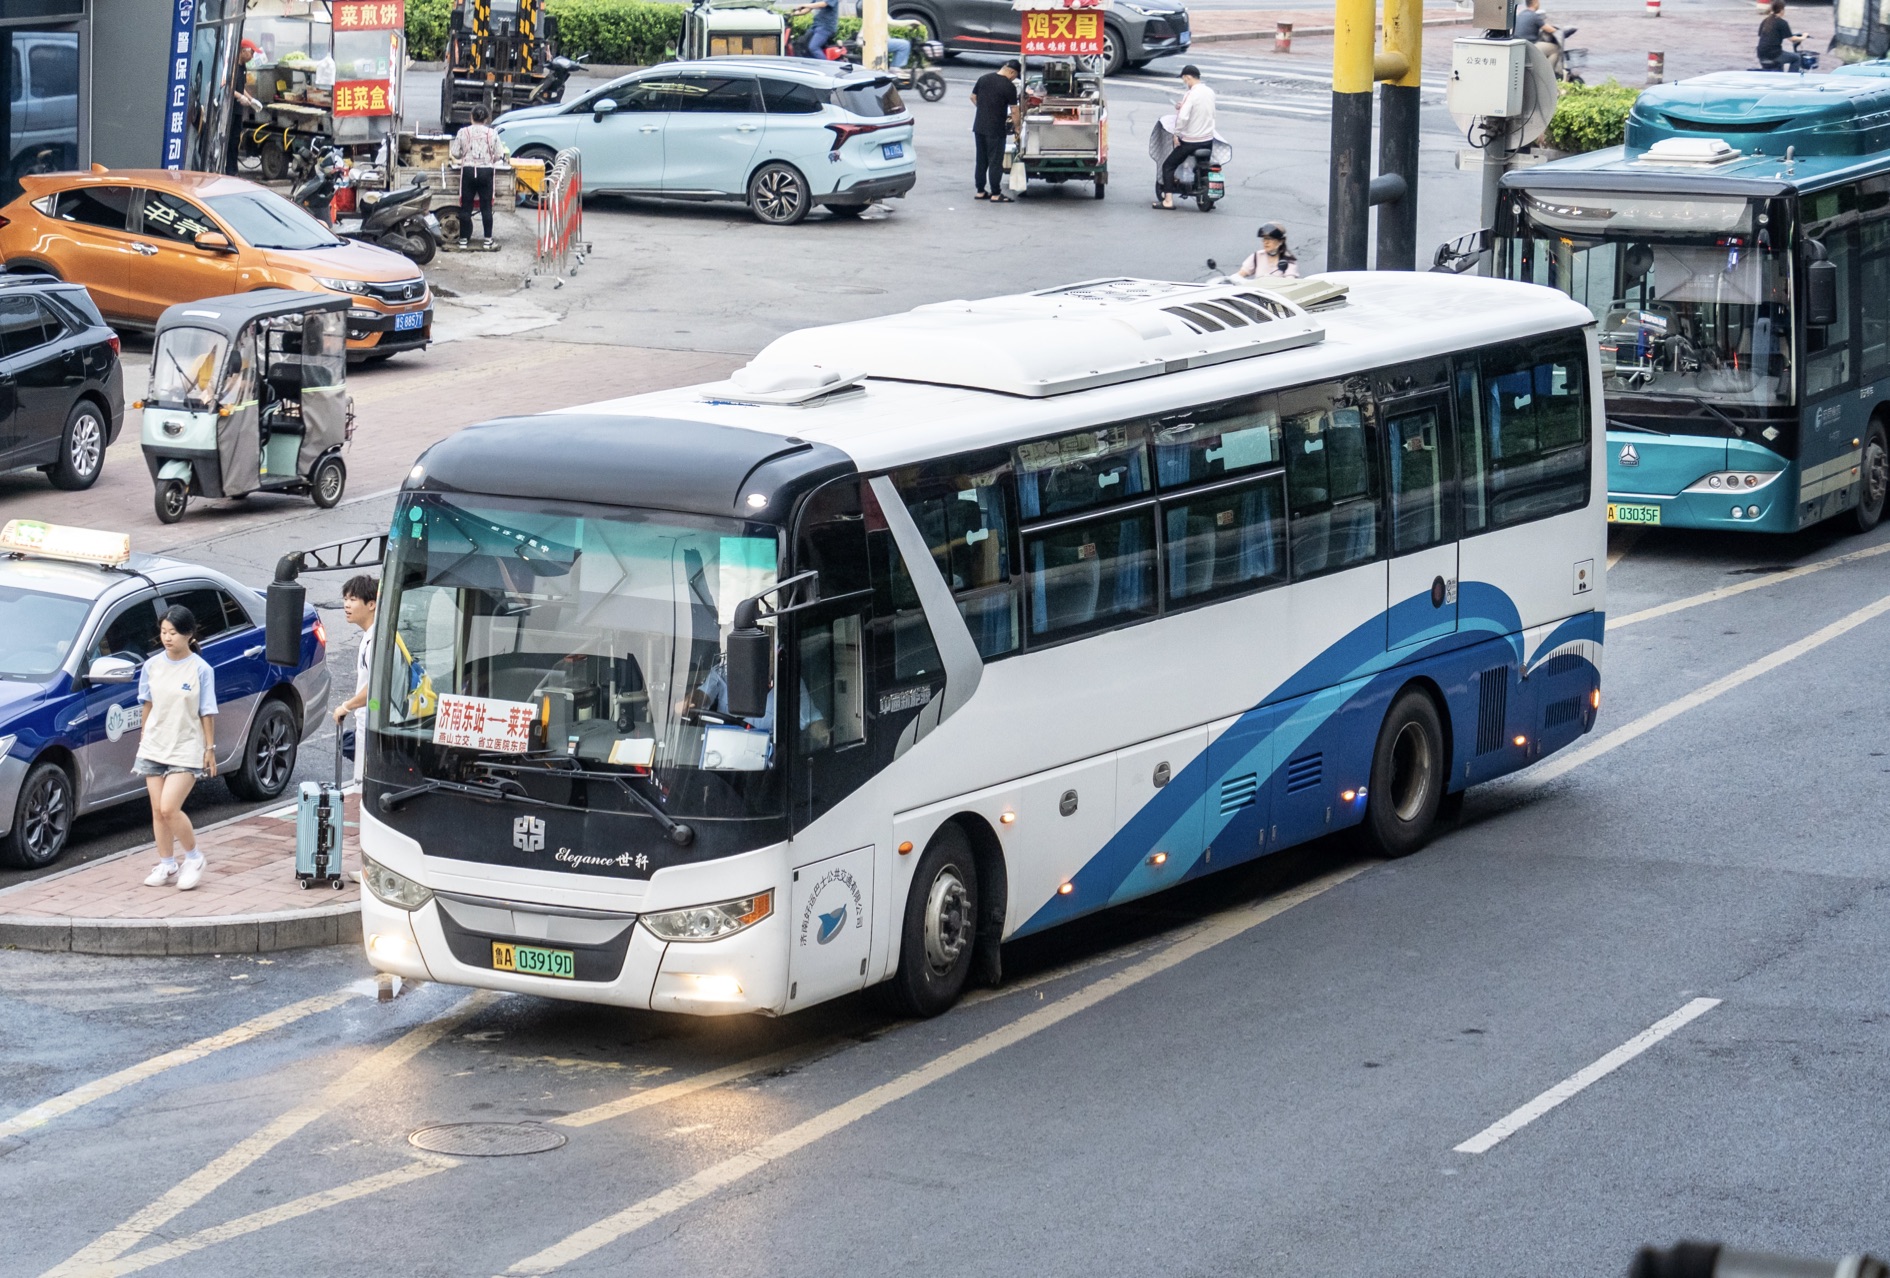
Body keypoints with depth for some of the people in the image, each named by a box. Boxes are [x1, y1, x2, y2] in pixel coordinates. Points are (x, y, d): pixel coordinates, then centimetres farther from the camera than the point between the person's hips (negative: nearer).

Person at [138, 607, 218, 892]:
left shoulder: (200, 669, -8)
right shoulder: (152, 665, 2)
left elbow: (207, 712, -4)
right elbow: (148, 704, 12)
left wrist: (210, 748, -4)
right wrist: (144, 735, 12)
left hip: (186, 748, -4)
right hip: (154, 748, 5)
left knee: (169, 809, -15)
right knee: (157, 811, 6)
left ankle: (193, 858, 6)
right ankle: (166, 865, 19)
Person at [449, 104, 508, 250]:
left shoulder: (463, 132, -4)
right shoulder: (492, 134, -4)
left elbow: (455, 153, -3)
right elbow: (499, 155, -3)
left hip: (468, 171, 0)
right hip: (486, 171, 0)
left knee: (466, 207, 6)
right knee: (486, 207, 7)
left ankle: (463, 239, 9)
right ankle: (488, 240, 8)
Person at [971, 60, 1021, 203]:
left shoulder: (983, 78, 5)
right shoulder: (1009, 86, -13)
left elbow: (973, 97, 16)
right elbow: (1014, 110, -11)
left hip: (979, 126, 6)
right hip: (996, 129, -6)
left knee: (981, 160, 14)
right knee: (995, 162, 0)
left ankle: (980, 191, 18)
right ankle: (995, 194, 1)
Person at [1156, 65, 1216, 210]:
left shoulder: (1191, 95, -19)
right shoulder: (1210, 92, 5)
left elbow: (1183, 117, -30)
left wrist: (1176, 134, -16)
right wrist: (1182, 107, 15)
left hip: (1191, 141, -7)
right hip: (1209, 140, 7)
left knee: (1168, 166, 3)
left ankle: (1168, 200, -4)